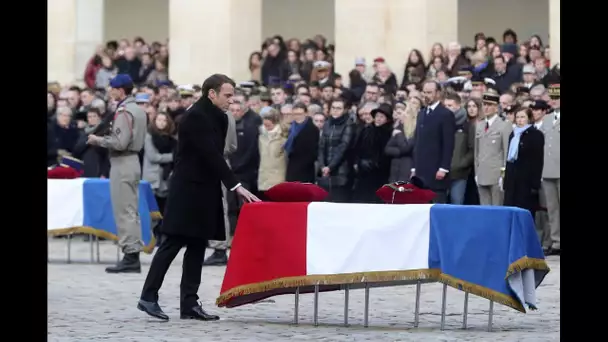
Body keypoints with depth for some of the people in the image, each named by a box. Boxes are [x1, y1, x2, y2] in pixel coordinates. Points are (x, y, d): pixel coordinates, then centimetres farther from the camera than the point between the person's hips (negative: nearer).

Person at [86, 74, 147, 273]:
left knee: (124, 211, -8)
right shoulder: (138, 110, 14)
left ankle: (130, 256, -9)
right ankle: (134, 254, 14)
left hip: (122, 163, -10)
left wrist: (98, 140, -9)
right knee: (132, 211, 12)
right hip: (133, 160, 10)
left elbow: (120, 143, -22)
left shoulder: (124, 112, -16)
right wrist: (105, 138, 14)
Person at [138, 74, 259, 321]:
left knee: (197, 246, 6)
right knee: (172, 244, -7)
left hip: (204, 191, 9)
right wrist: (236, 186, -26)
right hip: (188, 190, -9)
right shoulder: (196, 117, -16)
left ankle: (189, 303, 6)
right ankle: (148, 297, -2)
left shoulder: (218, 117, 11)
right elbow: (211, 156, -23)